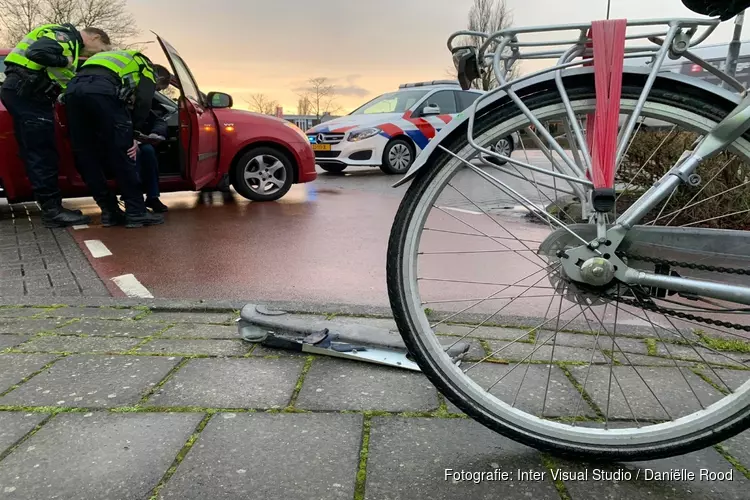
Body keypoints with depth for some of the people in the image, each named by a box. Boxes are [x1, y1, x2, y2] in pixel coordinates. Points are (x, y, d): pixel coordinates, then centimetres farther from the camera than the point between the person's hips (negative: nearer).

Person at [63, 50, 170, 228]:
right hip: (103, 90, -7)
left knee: (86, 157, 12)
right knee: (122, 156, 0)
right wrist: (132, 135, 9)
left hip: (73, 89, 7)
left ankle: (109, 212, 15)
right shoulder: (147, 68, 24)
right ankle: (136, 213, 2)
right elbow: (143, 102, 5)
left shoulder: (124, 60, 43)